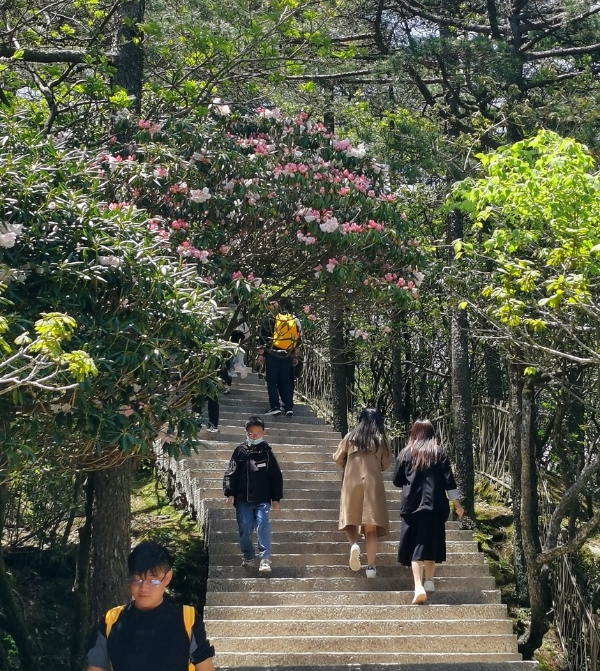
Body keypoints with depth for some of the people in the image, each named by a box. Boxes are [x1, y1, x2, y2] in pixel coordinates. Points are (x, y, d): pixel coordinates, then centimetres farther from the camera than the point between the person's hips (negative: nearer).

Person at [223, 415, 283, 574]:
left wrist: (276, 498, 5)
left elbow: (276, 476, 7)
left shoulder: (266, 452, 5)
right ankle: (248, 556, 20)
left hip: (262, 499, -1)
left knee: (263, 525, -13)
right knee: (244, 528, 4)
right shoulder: (240, 451, 4)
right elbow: (230, 473, 4)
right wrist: (230, 493, -5)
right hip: (243, 499, 1)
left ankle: (265, 559, -13)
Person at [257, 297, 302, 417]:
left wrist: (261, 354, -2)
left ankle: (275, 407, -4)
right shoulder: (295, 321, 7)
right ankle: (289, 407, 8)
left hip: (272, 354, -3)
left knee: (272, 381, 2)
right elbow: (298, 340, 8)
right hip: (288, 356, 4)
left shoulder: (270, 318, -5)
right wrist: (296, 356, 15)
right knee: (287, 382, 9)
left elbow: (263, 338, -7)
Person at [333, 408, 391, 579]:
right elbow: (386, 465, 8)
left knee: (351, 520, 11)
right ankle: (371, 567, -2)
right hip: (372, 484, 0)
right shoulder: (381, 441, 3)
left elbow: (337, 458, 8)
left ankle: (354, 544, -19)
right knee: (371, 527, 1)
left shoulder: (350, 437, 4)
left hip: (351, 483, 0)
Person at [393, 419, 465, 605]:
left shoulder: (405, 454, 3)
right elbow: (448, 480, 0)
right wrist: (457, 503, 5)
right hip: (435, 506, 1)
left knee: (415, 545, -3)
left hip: (412, 505, -1)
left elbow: (397, 481, 8)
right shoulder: (439, 453, 3)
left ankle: (419, 587, -18)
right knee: (432, 542, 17)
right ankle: (429, 581, 23)